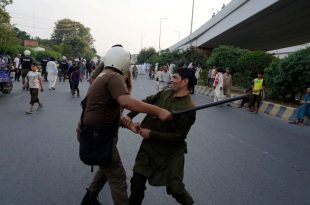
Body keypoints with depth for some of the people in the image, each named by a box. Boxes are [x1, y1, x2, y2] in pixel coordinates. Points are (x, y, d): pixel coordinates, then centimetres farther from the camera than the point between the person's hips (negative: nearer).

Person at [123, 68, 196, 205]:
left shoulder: (188, 108, -21)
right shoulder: (165, 93, -4)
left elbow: (177, 137, -19)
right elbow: (146, 102, 11)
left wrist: (151, 134, -16)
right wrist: (130, 115, -1)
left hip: (171, 152, -4)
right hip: (149, 146, 5)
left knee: (174, 188, 1)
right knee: (137, 182, 5)